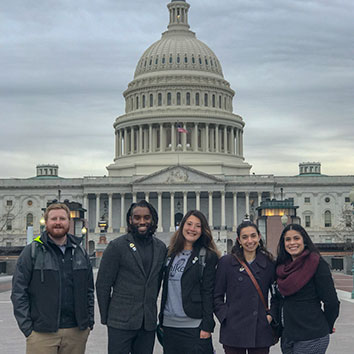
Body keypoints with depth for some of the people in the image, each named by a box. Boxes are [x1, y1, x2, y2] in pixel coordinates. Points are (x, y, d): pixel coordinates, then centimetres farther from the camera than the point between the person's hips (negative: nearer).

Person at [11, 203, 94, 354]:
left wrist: (89, 322, 9)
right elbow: (18, 292, -2)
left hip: (77, 331, 4)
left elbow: (89, 290, 16)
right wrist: (27, 327, -8)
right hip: (42, 333, -3)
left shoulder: (80, 252, 13)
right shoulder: (32, 251, 1)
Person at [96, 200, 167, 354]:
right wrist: (105, 318, 0)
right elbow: (102, 285, -1)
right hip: (121, 323, -4)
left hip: (148, 323, 4)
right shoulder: (117, 246, -4)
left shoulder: (161, 248, 10)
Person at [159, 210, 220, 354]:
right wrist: (161, 319, 13)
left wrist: (207, 326, -10)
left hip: (193, 325, -4)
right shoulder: (171, 253, 11)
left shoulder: (208, 256, -2)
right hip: (169, 324, 5)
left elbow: (208, 293, -6)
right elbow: (166, 287, 15)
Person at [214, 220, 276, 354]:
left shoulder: (269, 263, 7)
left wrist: (272, 314, 2)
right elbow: (217, 296, 3)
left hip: (261, 332, 2)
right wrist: (225, 317, -7)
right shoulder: (226, 262, 2)